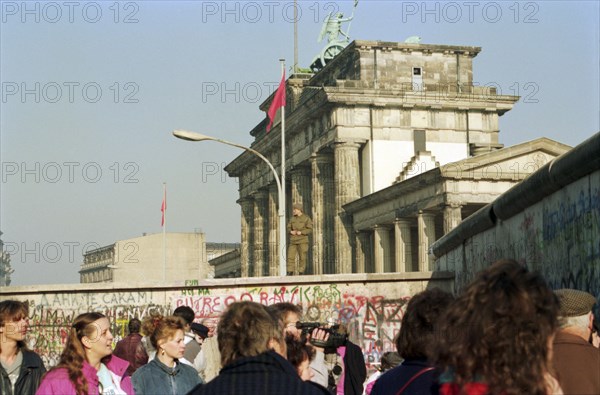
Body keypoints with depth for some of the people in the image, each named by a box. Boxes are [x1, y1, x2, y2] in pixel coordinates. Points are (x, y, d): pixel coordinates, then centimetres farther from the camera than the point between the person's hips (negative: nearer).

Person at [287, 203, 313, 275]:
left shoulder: (306, 218, -2)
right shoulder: (293, 218, 11)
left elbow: (310, 230, -8)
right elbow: (288, 228, 14)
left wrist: (301, 232, -20)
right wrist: (291, 231, -9)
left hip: (302, 240, -4)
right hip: (293, 240, 4)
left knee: (302, 257, -5)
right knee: (290, 256, -5)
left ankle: (301, 273, 1)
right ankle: (290, 273, -3)